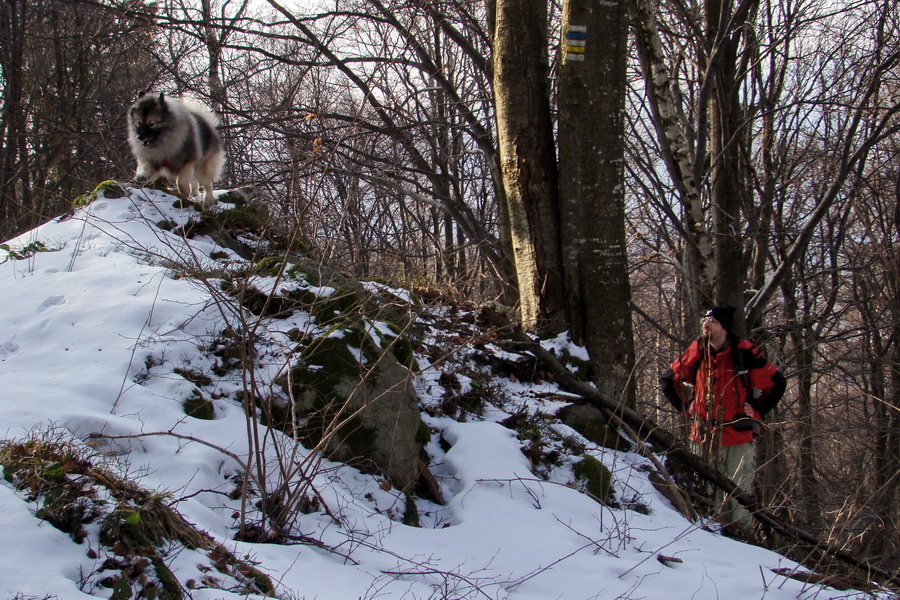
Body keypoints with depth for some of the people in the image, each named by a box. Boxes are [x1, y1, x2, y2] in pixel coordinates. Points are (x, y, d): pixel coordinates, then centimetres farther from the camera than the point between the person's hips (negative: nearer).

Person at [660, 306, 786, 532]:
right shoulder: (695, 354, 4)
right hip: (703, 437, 4)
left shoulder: (744, 353, -7)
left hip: (738, 436, -4)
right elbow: (667, 379, 19)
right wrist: (686, 407, 11)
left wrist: (756, 410, 0)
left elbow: (777, 383, 2)